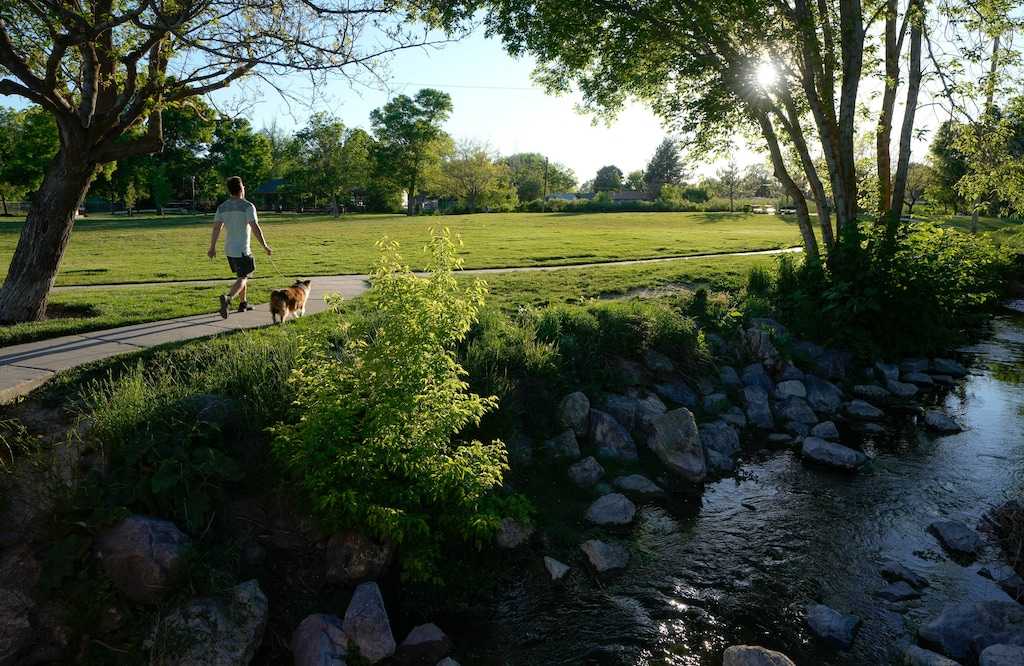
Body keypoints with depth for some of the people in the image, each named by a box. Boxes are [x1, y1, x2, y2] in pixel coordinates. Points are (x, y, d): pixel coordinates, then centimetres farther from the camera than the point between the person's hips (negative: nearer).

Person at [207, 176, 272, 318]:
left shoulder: (222, 207, 6)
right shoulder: (247, 206, -11)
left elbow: (216, 228, 3)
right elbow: (255, 228, -18)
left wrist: (212, 248, 11)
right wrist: (265, 246, -11)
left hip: (229, 249, 7)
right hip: (242, 250, -7)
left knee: (242, 275, 22)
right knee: (242, 278, -4)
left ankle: (243, 303, 28)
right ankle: (227, 298, -28)